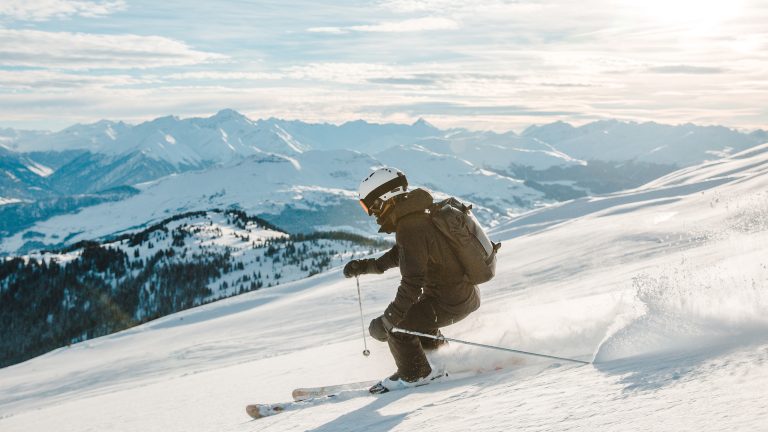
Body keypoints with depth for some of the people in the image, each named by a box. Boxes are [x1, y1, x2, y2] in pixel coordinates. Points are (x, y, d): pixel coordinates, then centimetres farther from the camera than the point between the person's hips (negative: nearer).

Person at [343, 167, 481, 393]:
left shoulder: (410, 229, -24)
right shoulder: (418, 215, 7)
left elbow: (412, 282, -28)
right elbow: (398, 255, 22)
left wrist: (388, 319, -22)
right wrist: (365, 266, 13)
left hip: (451, 302, -10)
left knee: (397, 325, -6)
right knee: (413, 312, 26)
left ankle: (414, 374, 13)